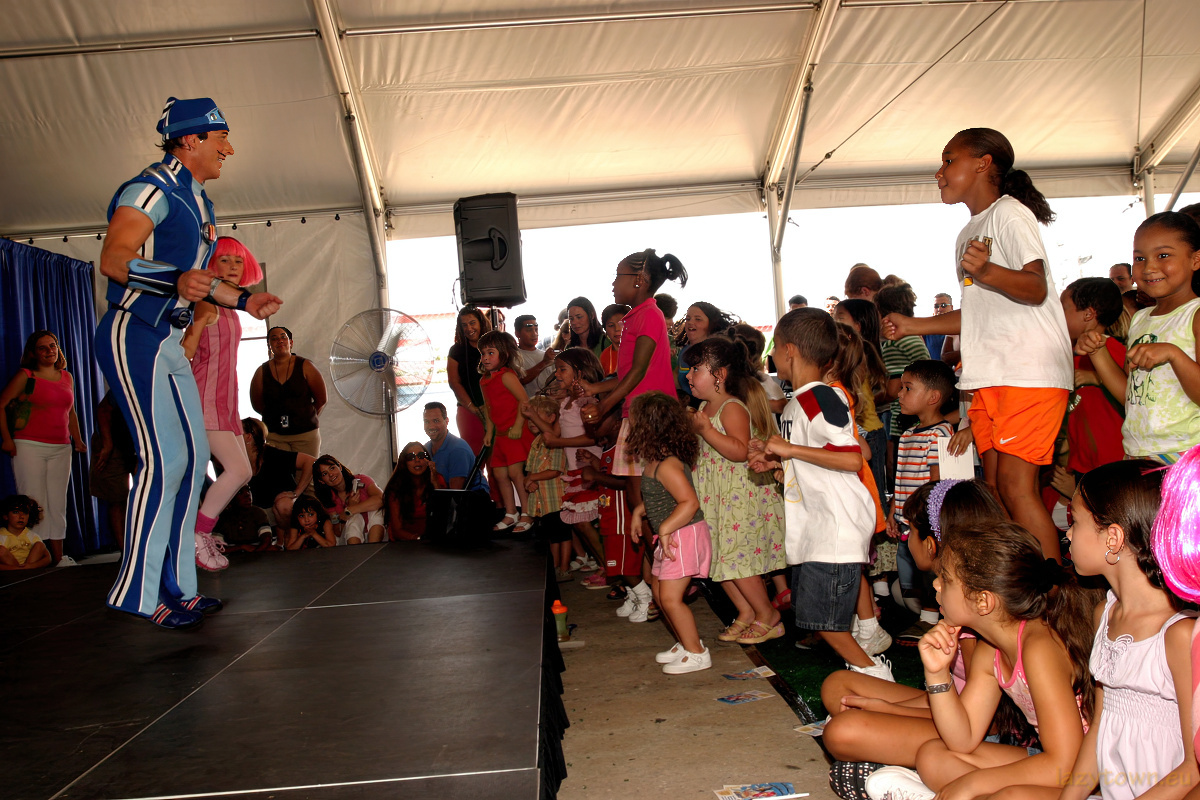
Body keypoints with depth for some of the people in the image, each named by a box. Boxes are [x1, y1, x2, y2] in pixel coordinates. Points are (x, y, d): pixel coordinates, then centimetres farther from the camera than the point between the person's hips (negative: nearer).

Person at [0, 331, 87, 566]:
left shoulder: (67, 377, 15)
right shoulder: (25, 376, 0)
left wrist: (77, 440, 18)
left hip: (60, 449, 5)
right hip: (29, 446, -4)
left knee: (58, 503, 6)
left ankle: (58, 557, 10)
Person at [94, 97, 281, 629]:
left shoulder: (199, 204, 20)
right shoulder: (152, 189, -10)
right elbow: (112, 259, -20)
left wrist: (243, 300, 22)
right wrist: (176, 281, -35)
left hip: (169, 343, 10)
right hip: (132, 337, -10)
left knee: (192, 456, 7)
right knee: (164, 459, -15)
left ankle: (176, 588, 14)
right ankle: (136, 594, -7)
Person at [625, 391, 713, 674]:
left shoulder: (668, 465, -23)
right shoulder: (654, 463, 8)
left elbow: (690, 502, -30)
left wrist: (665, 528, -31)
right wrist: (639, 512, 15)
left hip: (684, 536, -10)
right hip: (668, 539, 10)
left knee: (670, 597, -9)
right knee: (659, 591, 16)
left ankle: (697, 653, 3)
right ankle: (684, 643, 28)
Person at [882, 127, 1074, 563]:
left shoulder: (1009, 213, -4)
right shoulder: (968, 234, 23)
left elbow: (1036, 288, -19)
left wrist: (986, 271, -37)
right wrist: (913, 326, 30)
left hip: (1030, 372, -9)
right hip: (989, 377, 9)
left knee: (1016, 485, -15)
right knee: (995, 487, 4)